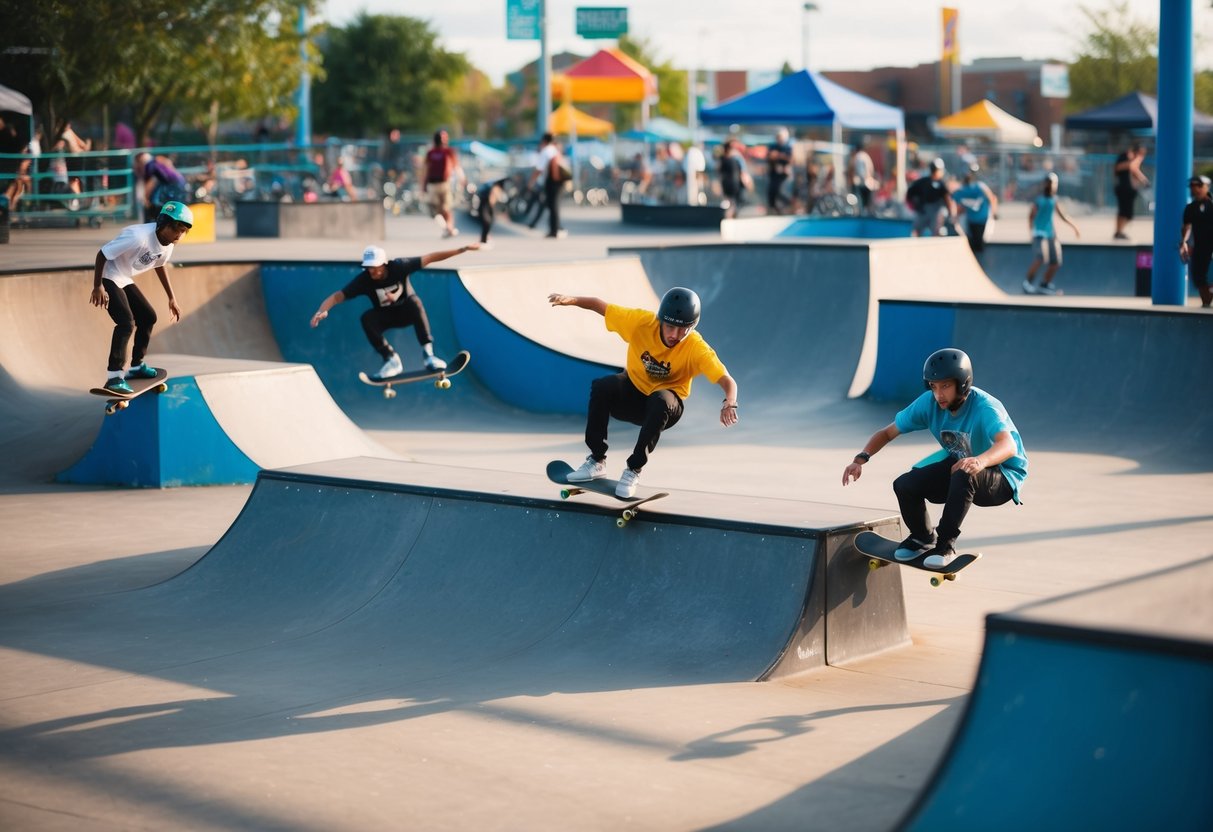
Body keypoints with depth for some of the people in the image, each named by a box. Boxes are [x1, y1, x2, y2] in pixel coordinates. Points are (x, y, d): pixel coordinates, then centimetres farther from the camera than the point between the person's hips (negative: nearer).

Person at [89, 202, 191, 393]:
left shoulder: (168, 244, -5)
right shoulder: (138, 237, -33)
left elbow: (159, 266, 16)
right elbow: (102, 254, -28)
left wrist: (171, 298, 17)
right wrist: (98, 287, -27)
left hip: (125, 280, 9)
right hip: (108, 278, -9)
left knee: (148, 317, 15)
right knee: (126, 322, -21)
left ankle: (136, 366, 31)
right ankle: (114, 376, -22)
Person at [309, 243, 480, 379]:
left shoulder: (399, 267, -25)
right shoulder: (363, 280, -24)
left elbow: (429, 258, -25)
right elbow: (337, 296, -28)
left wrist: (462, 249, -28)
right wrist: (322, 310, -49)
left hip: (407, 312, -1)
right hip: (385, 317, 1)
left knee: (414, 301, -35)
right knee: (367, 318, -30)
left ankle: (427, 353, -31)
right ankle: (391, 360, -20)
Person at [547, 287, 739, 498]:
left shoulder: (696, 348, -24)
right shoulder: (642, 322, -20)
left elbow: (727, 381, -32)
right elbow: (600, 306, -12)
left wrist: (729, 403, -54)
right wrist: (571, 300, -30)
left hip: (666, 406, -2)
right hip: (632, 394, 2)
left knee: (660, 402, -38)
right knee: (601, 387, -29)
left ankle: (634, 469, -22)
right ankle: (597, 460, -14)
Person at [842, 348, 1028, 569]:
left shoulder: (984, 407, -29)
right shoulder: (929, 403, -12)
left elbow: (1008, 445, -46)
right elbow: (888, 432, -5)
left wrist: (981, 461, -68)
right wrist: (861, 459, -23)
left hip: (1004, 475, -6)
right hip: (958, 465, 6)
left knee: (964, 475, -38)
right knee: (905, 485, -15)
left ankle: (946, 545, -22)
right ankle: (922, 539, 14)